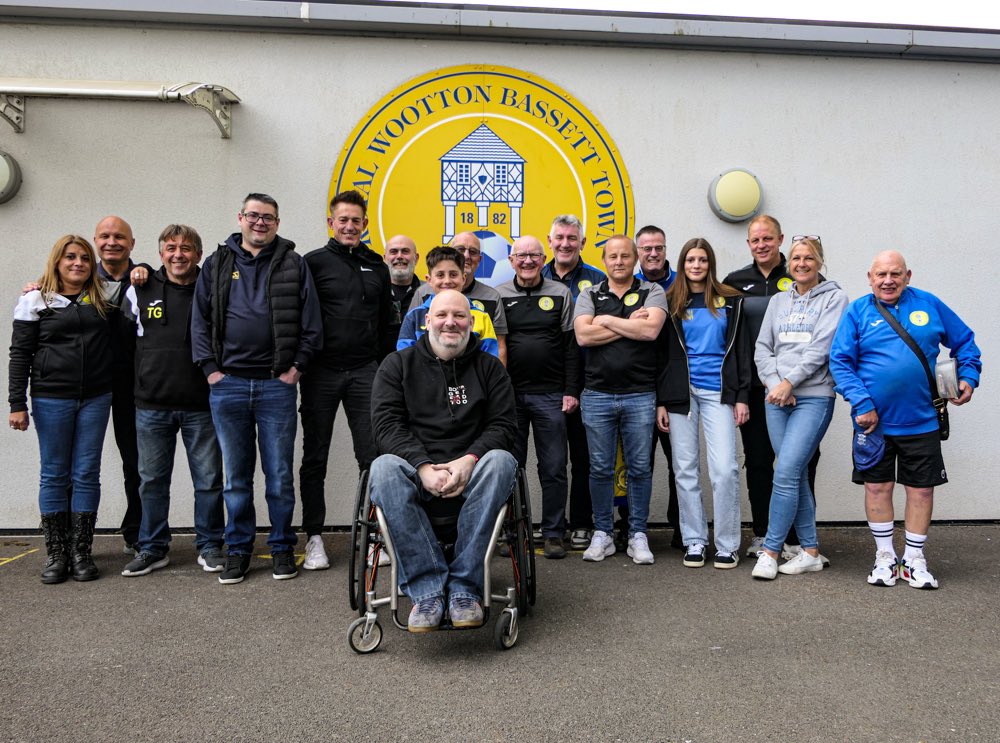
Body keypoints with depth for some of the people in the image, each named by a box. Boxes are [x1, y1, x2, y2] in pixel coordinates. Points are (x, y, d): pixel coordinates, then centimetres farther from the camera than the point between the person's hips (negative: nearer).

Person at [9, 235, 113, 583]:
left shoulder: (103, 299, 9)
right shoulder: (35, 300, 2)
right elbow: (20, 354, 1)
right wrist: (17, 403, -5)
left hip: (95, 398, 2)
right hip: (52, 399, -2)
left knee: (87, 474, 4)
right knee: (54, 475, 4)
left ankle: (82, 552, 11)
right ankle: (56, 553, 12)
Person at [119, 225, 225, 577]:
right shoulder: (140, 289, 4)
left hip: (201, 405, -1)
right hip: (151, 405, 2)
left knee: (208, 479, 5)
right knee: (152, 480, 10)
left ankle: (209, 546, 19)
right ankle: (153, 548, 24)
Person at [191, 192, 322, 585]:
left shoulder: (293, 264, 6)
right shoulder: (216, 264, 10)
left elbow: (311, 321, 3)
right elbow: (200, 320, 9)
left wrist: (297, 366, -4)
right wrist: (210, 368, 0)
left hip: (276, 384, -2)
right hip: (228, 384, 2)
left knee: (279, 474, 5)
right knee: (236, 475, 9)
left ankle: (282, 548, 18)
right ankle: (238, 549, 21)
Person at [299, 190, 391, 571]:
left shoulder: (377, 267, 12)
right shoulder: (314, 262, 1)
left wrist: (382, 364, 10)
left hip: (364, 372, 3)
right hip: (321, 372, -2)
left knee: (372, 455, 1)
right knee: (315, 457, 5)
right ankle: (314, 538, 14)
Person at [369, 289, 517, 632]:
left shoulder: (490, 367, 14)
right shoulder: (398, 365, 11)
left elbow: (502, 425, 4)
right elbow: (386, 424, -1)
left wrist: (469, 459, -16)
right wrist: (424, 467, -17)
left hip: (469, 475, 1)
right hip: (416, 473, 0)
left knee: (501, 461, -32)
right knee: (383, 468, -33)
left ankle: (465, 587, -29)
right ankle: (427, 589, -32)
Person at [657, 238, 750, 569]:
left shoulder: (730, 301, 7)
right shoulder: (671, 303, 7)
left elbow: (741, 350, 7)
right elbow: (662, 354, 7)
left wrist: (741, 396, 0)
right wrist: (661, 401, 1)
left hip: (718, 391, -1)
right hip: (680, 392, 1)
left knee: (724, 468, -7)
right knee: (685, 469, 4)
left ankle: (728, 544, 5)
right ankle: (694, 541, 15)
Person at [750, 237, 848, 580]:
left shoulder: (834, 297, 3)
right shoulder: (778, 301, 16)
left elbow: (821, 348, -8)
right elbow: (762, 348, 10)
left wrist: (789, 381, -13)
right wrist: (775, 384, -6)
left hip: (814, 397, -5)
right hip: (776, 398, 5)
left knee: (786, 473, -13)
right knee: (796, 475, 7)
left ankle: (770, 551, -5)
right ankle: (810, 550, 16)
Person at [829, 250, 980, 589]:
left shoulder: (929, 305, 3)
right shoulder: (857, 312, -3)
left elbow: (965, 341, 15)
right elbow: (840, 361, -8)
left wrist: (968, 377, 1)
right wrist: (862, 404, -16)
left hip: (921, 421, 2)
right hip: (874, 421, -1)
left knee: (921, 488, 7)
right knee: (877, 487, 6)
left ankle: (915, 560, 22)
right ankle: (885, 557, 22)